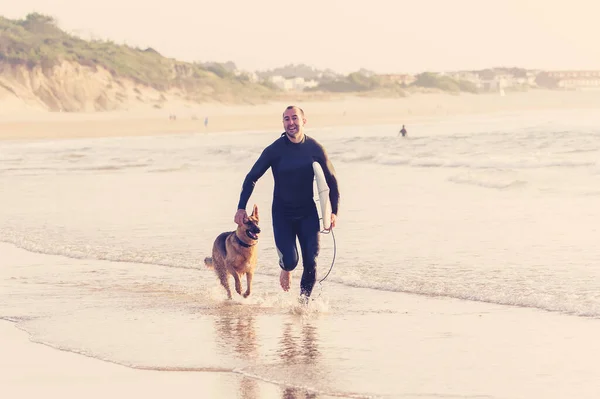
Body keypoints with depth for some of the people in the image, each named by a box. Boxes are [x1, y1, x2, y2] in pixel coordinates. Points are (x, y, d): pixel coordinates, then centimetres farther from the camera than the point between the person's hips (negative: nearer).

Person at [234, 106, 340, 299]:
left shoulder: (315, 149, -6)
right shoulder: (274, 150, -9)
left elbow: (331, 180, 4)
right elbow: (251, 178, -2)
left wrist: (334, 211, -4)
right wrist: (241, 208, -9)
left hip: (308, 212, 1)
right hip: (282, 214, -1)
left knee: (311, 262, -6)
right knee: (290, 260, -14)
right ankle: (286, 269, 23)